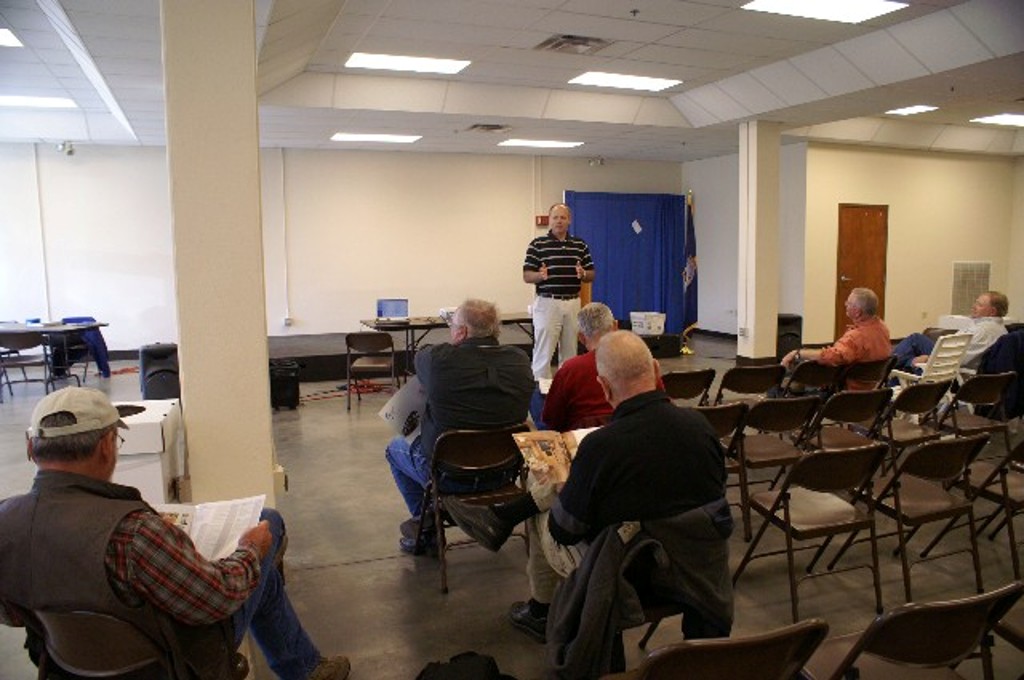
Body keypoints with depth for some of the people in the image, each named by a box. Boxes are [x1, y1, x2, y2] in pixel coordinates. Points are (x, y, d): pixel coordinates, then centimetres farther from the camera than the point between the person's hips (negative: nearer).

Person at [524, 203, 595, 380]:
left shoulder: (580, 245, 9)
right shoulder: (537, 244, -1)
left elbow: (591, 275, 10)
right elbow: (527, 276, -4)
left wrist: (583, 274, -13)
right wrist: (540, 275, -24)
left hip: (573, 303, 4)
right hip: (547, 303, -3)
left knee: (570, 352, 9)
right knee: (543, 353, -3)